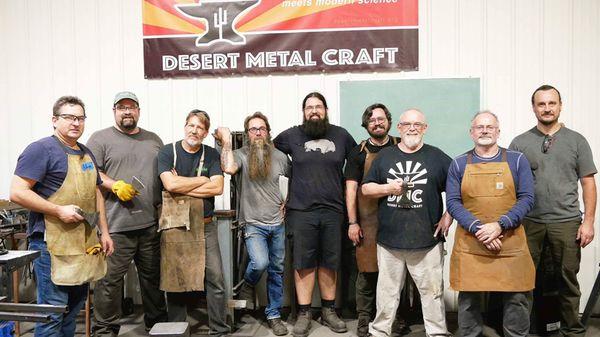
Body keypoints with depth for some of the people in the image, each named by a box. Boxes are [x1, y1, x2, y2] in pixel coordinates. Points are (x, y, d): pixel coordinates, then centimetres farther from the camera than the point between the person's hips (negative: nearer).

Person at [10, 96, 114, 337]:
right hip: (53, 243, -8)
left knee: (75, 308, 16)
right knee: (52, 312, -1)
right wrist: (59, 211, -19)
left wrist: (104, 232, 15)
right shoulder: (42, 149, -8)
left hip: (86, 243, 8)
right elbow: (17, 192, -16)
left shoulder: (86, 153, 16)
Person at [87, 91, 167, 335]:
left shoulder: (154, 140, 17)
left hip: (151, 223, 4)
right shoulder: (100, 138, 4)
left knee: (153, 276, 14)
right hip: (115, 224, -4)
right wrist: (115, 186, -18)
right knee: (110, 278, 0)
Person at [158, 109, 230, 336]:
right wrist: (203, 180, -5)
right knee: (175, 281, 8)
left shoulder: (211, 155, 6)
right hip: (174, 226, -1)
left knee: (215, 280, 0)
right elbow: (170, 185, -14)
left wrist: (181, 186, -10)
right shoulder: (167, 152, 2)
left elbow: (217, 188, -8)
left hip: (205, 226, 1)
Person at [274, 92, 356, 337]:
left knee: (329, 262, 10)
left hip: (333, 210, 2)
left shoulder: (341, 135, 8)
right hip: (301, 211, -1)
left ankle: (328, 310, 25)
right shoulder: (291, 136, 4)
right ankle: (304, 314, 15)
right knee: (304, 263, 4)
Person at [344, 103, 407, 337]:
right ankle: (364, 318, 17)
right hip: (368, 221, -1)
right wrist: (352, 223, -4)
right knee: (367, 271, 3)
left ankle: (396, 317, 22)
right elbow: (351, 189, 2)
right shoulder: (359, 152, 6)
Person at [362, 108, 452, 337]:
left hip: (427, 240, -1)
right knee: (387, 290, 12)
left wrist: (448, 217, -2)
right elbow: (366, 188, 10)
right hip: (389, 239, 2)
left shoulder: (437, 157, 5)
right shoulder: (384, 156, 10)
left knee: (432, 290, 6)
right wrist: (388, 188, -7)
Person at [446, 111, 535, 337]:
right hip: (469, 244, 0)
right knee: (469, 299, 8)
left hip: (510, 243, 0)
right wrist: (477, 229, -14)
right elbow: (453, 202, -1)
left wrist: (499, 225, -15)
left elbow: (527, 198, -1)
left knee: (516, 299, 7)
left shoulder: (517, 160, 6)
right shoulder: (458, 164, 6)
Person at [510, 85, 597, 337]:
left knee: (568, 280, 11)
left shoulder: (576, 141, 5)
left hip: (567, 222, 0)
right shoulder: (519, 143, 4)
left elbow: (588, 183, 4)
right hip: (529, 222, 0)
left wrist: (588, 221, -2)